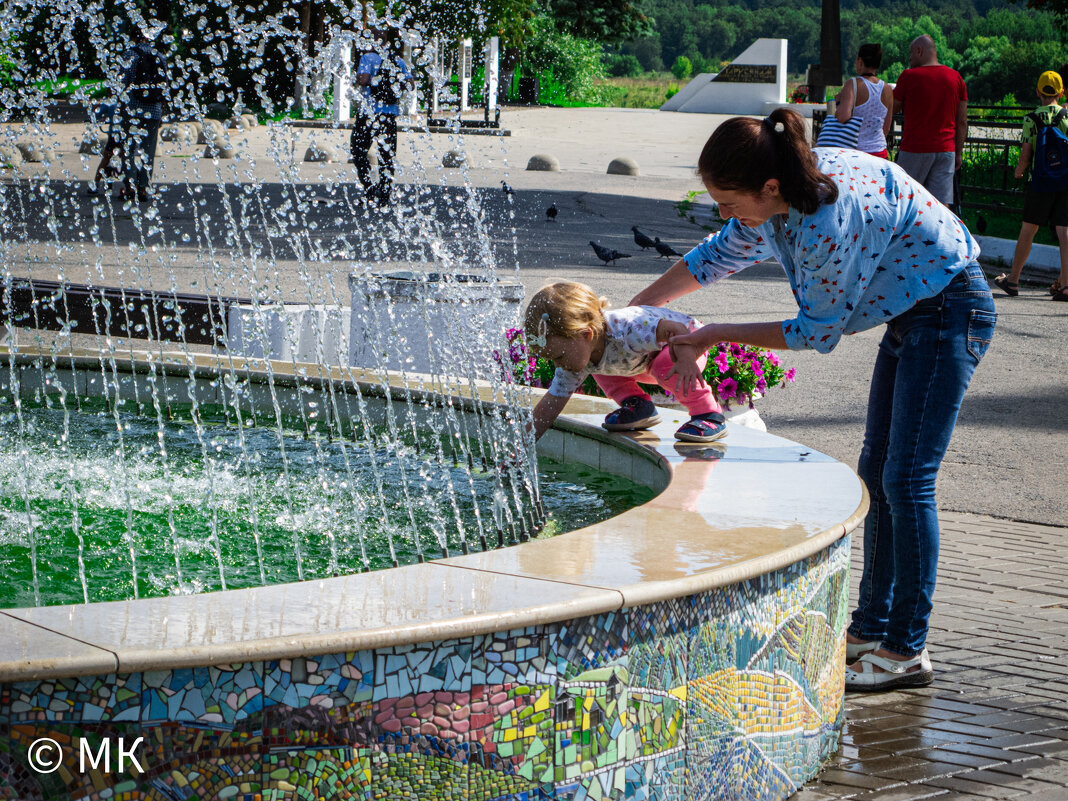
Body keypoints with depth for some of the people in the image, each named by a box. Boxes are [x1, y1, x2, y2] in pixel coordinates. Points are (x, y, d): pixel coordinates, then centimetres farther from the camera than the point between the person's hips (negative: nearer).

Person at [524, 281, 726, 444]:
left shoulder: (627, 329, -43)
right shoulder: (576, 355, -18)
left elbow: (677, 330, -47)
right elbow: (550, 406, -13)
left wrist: (686, 360, -65)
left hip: (690, 343, -7)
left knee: (665, 366, -36)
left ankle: (708, 414, -18)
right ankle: (638, 406, 13)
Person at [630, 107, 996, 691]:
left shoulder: (832, 220, -33)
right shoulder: (777, 201, -6)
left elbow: (817, 332, -20)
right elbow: (717, 255, 12)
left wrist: (721, 335, -12)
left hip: (950, 311, -10)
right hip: (910, 315, 10)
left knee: (905, 481, -9)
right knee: (877, 472, 12)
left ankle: (906, 651, -1)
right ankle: (873, 627, 22)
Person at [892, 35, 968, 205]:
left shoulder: (909, 76, -6)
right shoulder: (956, 77, 6)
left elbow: (893, 109, 3)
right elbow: (962, 122, 7)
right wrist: (959, 153, 13)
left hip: (915, 149, -3)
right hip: (946, 150, 3)